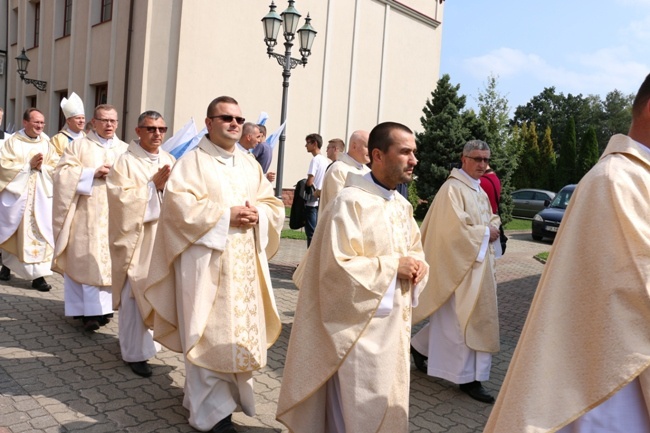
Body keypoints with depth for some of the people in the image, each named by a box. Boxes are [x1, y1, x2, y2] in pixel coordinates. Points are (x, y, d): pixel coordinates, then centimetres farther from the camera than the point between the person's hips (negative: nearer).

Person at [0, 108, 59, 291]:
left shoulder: (46, 144, 8)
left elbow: (56, 167, 4)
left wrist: (41, 167, -14)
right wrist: (29, 165, -14)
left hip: (41, 196, 2)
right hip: (15, 193, -2)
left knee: (41, 235, -5)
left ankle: (38, 275, -3)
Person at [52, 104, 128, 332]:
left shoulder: (126, 149, 15)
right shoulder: (78, 146, 7)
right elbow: (62, 174, -4)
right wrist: (93, 173, -13)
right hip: (87, 215, -2)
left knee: (110, 260, 2)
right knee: (87, 260, -6)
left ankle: (102, 307, 9)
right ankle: (90, 310, -4)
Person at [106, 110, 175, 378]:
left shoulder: (169, 160, 11)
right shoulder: (126, 162, -5)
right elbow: (121, 198, -13)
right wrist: (152, 185, -16)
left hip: (163, 237, 5)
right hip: (136, 238, -5)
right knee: (135, 294, -2)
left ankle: (147, 339, 29)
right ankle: (135, 352, 11)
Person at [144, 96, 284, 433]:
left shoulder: (251, 165, 15)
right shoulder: (192, 161, -3)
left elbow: (274, 205, 13)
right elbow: (178, 204, -16)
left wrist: (257, 215, -9)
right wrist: (226, 215, -19)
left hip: (246, 265, 6)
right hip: (206, 263, -6)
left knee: (242, 332, 11)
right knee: (209, 336, -1)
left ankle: (232, 394, 30)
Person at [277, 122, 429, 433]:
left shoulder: (403, 206, 8)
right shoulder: (350, 202, -18)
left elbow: (415, 250, 18)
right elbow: (337, 266, -23)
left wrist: (418, 265, -5)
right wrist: (392, 266, -20)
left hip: (395, 322, 8)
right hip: (360, 326, -8)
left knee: (387, 404, 21)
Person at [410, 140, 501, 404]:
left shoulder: (480, 191, 14)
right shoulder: (453, 189, -15)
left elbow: (491, 219, 23)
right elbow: (456, 229, -22)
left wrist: (492, 228, 1)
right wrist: (486, 233, -12)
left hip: (478, 264, 9)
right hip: (459, 264, -9)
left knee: (453, 318, 16)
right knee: (462, 320, 0)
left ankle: (420, 346, 33)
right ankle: (467, 377, 12)